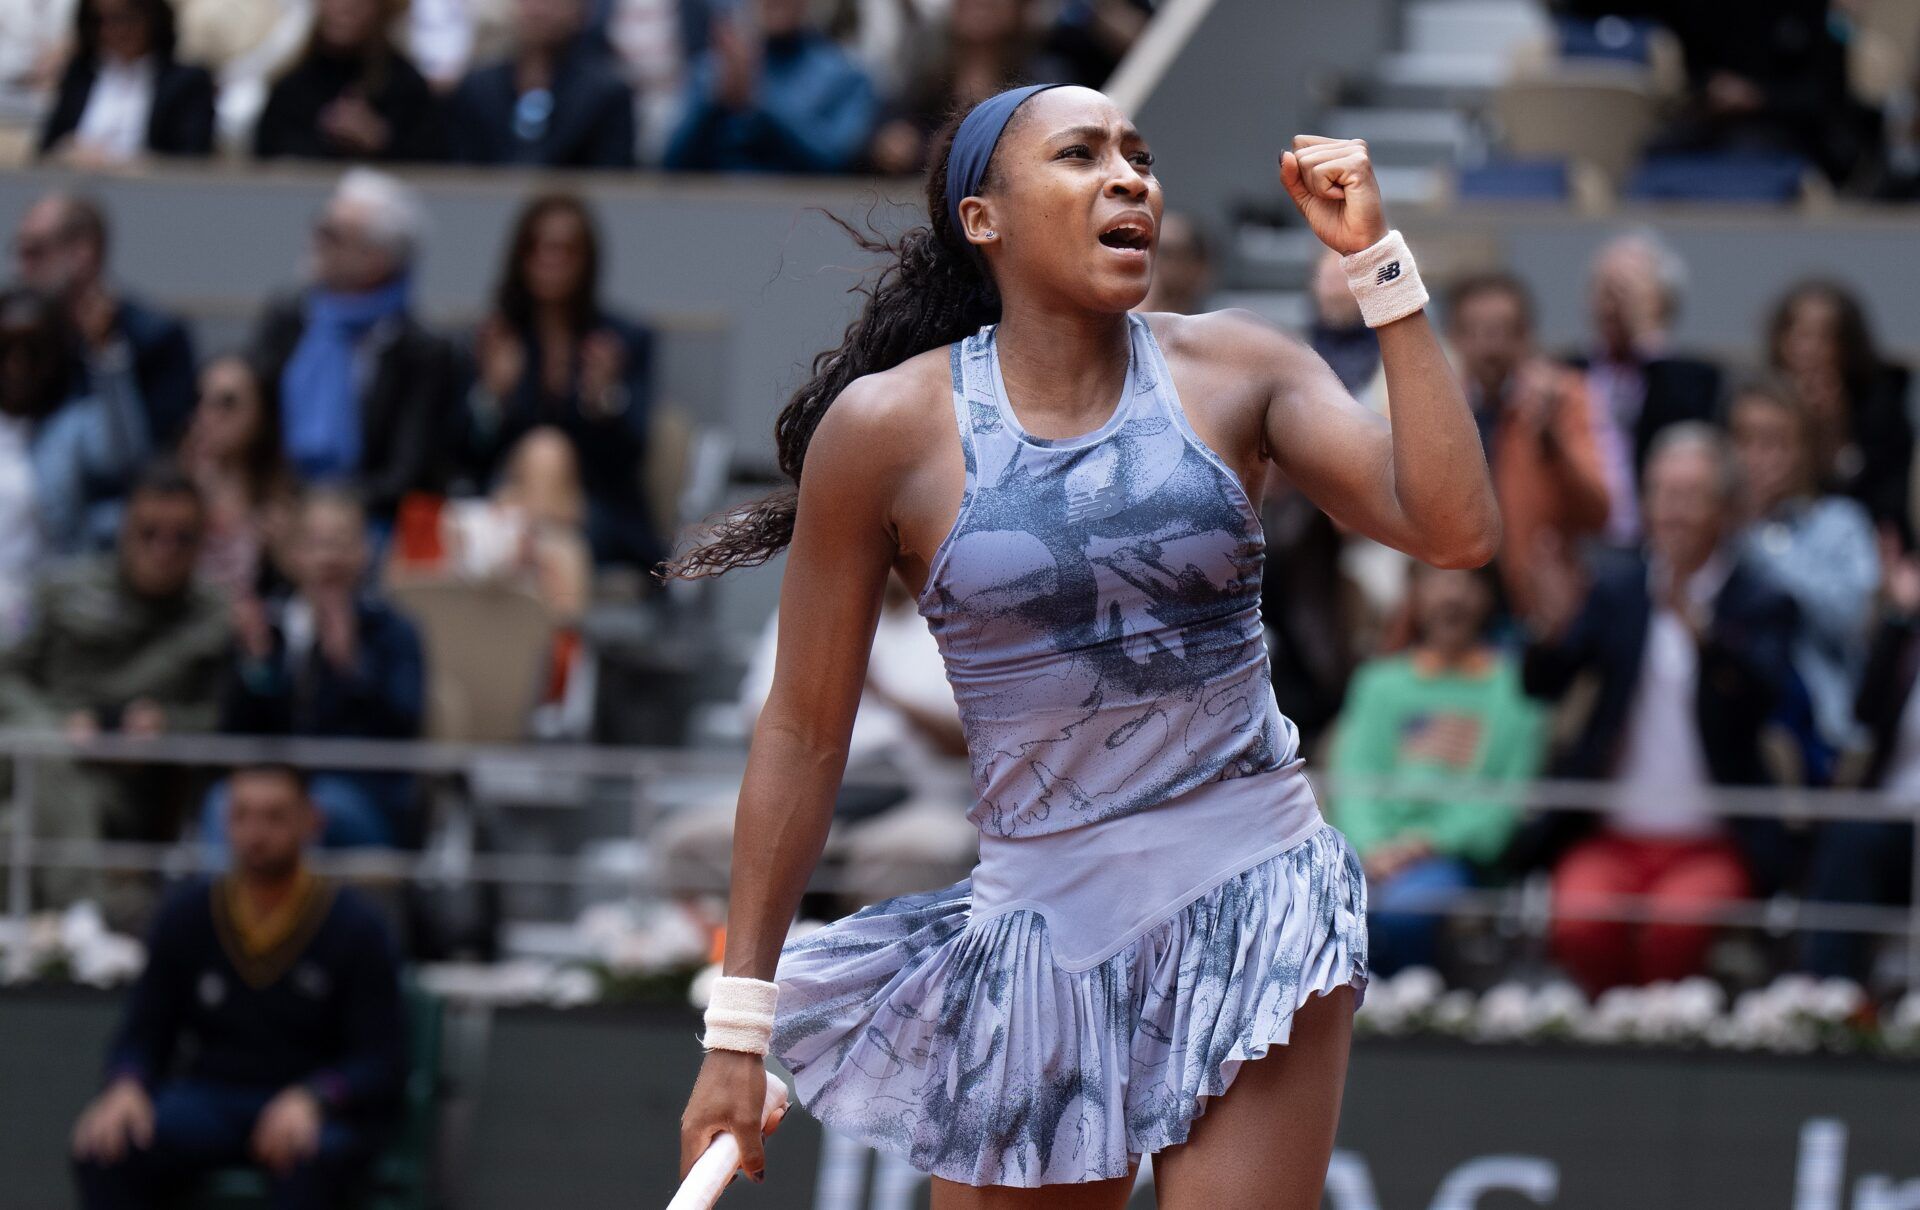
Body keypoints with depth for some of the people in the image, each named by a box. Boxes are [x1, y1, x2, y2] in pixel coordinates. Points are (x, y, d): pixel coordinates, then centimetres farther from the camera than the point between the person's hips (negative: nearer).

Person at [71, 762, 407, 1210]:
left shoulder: (356, 925, -2)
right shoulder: (187, 914, 6)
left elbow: (383, 1062, -5)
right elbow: (142, 1035, 11)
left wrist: (310, 1100, -26)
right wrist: (126, 1086, -14)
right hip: (209, 1101, 3)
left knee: (307, 1163, -40)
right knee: (102, 1149, -28)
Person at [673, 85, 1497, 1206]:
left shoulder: (1233, 369, 2)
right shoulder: (886, 427, -4)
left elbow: (1456, 527, -10)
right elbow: (804, 734, 2)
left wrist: (1379, 259, -12)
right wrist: (738, 1026, 2)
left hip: (1252, 911, 1)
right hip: (1042, 933, 0)